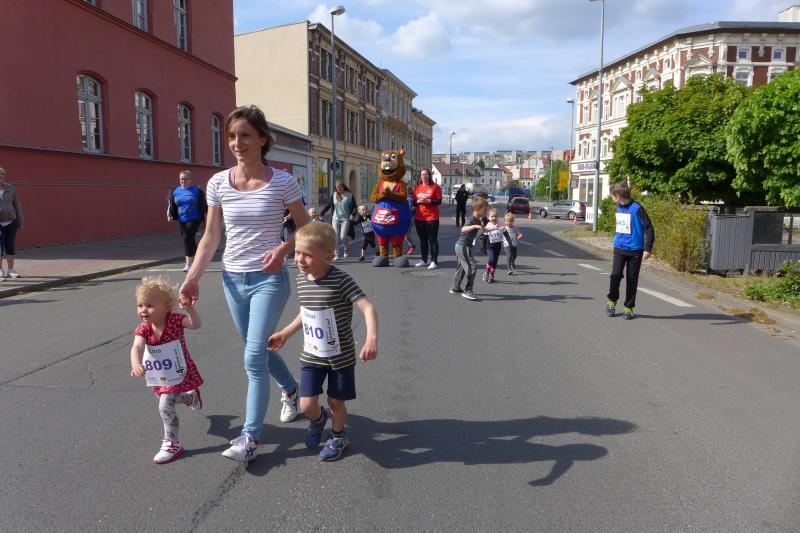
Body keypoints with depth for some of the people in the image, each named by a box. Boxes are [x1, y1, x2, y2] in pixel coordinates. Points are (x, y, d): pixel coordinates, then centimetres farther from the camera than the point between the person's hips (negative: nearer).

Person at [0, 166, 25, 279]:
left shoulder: (10, 189, 8)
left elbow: (17, 205, 11)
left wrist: (20, 222, 8)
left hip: (11, 223, 2)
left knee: (10, 246, 5)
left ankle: (11, 270, 14)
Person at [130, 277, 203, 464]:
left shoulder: (175, 320, -22)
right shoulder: (143, 328, -16)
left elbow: (196, 324, -38)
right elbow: (137, 347, -34)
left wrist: (190, 308, -55)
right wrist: (136, 364, -54)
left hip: (179, 373, -5)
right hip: (161, 377, 5)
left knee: (166, 406, -12)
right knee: (173, 398, 26)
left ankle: (172, 444, 3)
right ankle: (192, 397, 60)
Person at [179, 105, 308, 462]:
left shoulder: (282, 182, -10)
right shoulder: (218, 183, -2)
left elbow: (305, 229, 1)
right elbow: (210, 239, 4)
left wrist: (283, 248, -18)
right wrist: (191, 279, -4)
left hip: (269, 279, -4)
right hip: (233, 279, 4)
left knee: (254, 356, -10)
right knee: (259, 350, 19)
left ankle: (250, 436, 3)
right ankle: (291, 389, 47)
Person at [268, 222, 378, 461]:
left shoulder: (341, 281, -23)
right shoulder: (301, 279, -3)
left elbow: (368, 307, -29)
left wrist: (371, 338, -45)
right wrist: (284, 334, 19)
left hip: (341, 356, -4)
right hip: (311, 355, 4)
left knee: (336, 402, 11)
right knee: (307, 405, 1)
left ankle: (337, 436, 42)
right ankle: (318, 419, 38)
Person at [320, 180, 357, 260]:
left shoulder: (349, 195, -2)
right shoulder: (334, 195, 7)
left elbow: (355, 206, -1)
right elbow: (328, 205, 11)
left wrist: (352, 214, -18)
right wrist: (321, 214, 6)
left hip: (345, 219, -3)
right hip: (335, 219, 3)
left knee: (343, 237, -8)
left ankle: (347, 249, 23)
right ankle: (336, 254, 4)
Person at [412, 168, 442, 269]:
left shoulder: (435, 187, -1)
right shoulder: (417, 187, 12)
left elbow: (439, 201, -7)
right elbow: (414, 202, 13)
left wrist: (428, 201, -18)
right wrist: (418, 201, -9)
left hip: (432, 218, -5)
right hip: (419, 218, 5)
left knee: (432, 240, -3)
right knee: (422, 239, 11)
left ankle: (434, 261, -2)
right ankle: (424, 260, 20)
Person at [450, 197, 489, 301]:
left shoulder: (478, 221, 11)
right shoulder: (472, 220, -20)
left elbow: (481, 229, 32)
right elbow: (463, 229, -39)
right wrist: (475, 226, -50)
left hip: (460, 246, 11)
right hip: (463, 246, -11)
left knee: (462, 267, 20)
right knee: (472, 267, -12)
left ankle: (455, 288, 32)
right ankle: (467, 291, -11)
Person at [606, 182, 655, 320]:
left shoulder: (637, 208, -14)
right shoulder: (619, 208, 8)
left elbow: (649, 229, -14)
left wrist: (648, 249, -19)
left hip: (635, 250, -4)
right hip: (619, 248, 4)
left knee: (632, 279, 3)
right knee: (615, 274, -9)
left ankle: (629, 307, 15)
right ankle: (612, 301, 11)